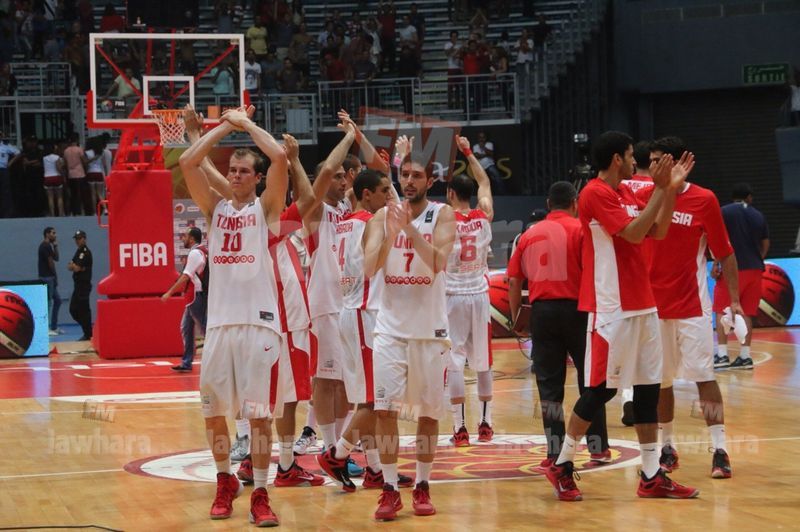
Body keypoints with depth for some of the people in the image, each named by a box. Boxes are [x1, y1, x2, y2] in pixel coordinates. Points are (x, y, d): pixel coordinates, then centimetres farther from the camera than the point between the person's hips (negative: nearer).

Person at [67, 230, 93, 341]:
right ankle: (88, 331, 20)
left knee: (83, 310, -7)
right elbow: (70, 267, 12)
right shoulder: (79, 252, 17)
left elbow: (76, 268, -19)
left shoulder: (86, 253, -13)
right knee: (73, 310, 12)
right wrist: (75, 267, -8)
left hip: (84, 285, -10)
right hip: (78, 285, 10)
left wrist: (73, 265, 1)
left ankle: (88, 335, -1)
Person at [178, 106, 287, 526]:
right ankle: (225, 481, 26)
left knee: (259, 411, -2)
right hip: (219, 320, 4)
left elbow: (280, 158, -11)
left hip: (259, 321, -4)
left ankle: (260, 494, 3)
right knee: (212, 408, 7)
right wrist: (226, 125, 4)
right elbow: (188, 162, 2)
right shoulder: (215, 208, 13)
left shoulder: (266, 208, 4)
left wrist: (248, 124, 0)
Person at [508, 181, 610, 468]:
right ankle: (597, 447, 13)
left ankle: (554, 453, 3)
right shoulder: (580, 230, -3)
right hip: (575, 308, -3)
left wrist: (515, 316, 14)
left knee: (549, 384, 6)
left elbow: (514, 281, 7)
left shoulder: (529, 234, 10)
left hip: (541, 311, 3)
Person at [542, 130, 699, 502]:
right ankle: (562, 466, 7)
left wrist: (672, 189, 8)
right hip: (612, 309, -9)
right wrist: (660, 189, -16)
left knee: (649, 387, 7)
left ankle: (651, 476, 9)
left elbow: (657, 229, 18)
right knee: (602, 388, -6)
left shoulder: (626, 193, 15)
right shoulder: (595, 194, -13)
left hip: (642, 305, 9)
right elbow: (633, 232, -20)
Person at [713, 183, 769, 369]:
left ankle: (722, 354, -8)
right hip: (754, 269, 4)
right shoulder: (759, 216, 11)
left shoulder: (725, 212, -1)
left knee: (722, 311, 1)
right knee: (747, 313, 8)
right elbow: (765, 245, 15)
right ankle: (745, 356, 4)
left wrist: (716, 263, -8)